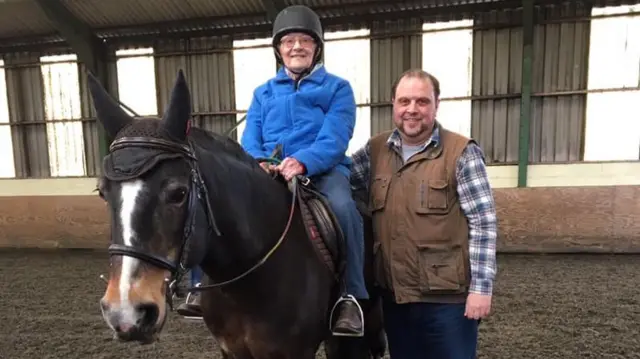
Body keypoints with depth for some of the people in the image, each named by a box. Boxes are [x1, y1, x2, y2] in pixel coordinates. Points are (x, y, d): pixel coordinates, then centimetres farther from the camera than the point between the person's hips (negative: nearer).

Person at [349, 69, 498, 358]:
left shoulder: (461, 153, -9)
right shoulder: (375, 150, 5)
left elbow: (483, 224, -10)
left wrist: (481, 288, -14)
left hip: (447, 296, -4)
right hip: (393, 294, 5)